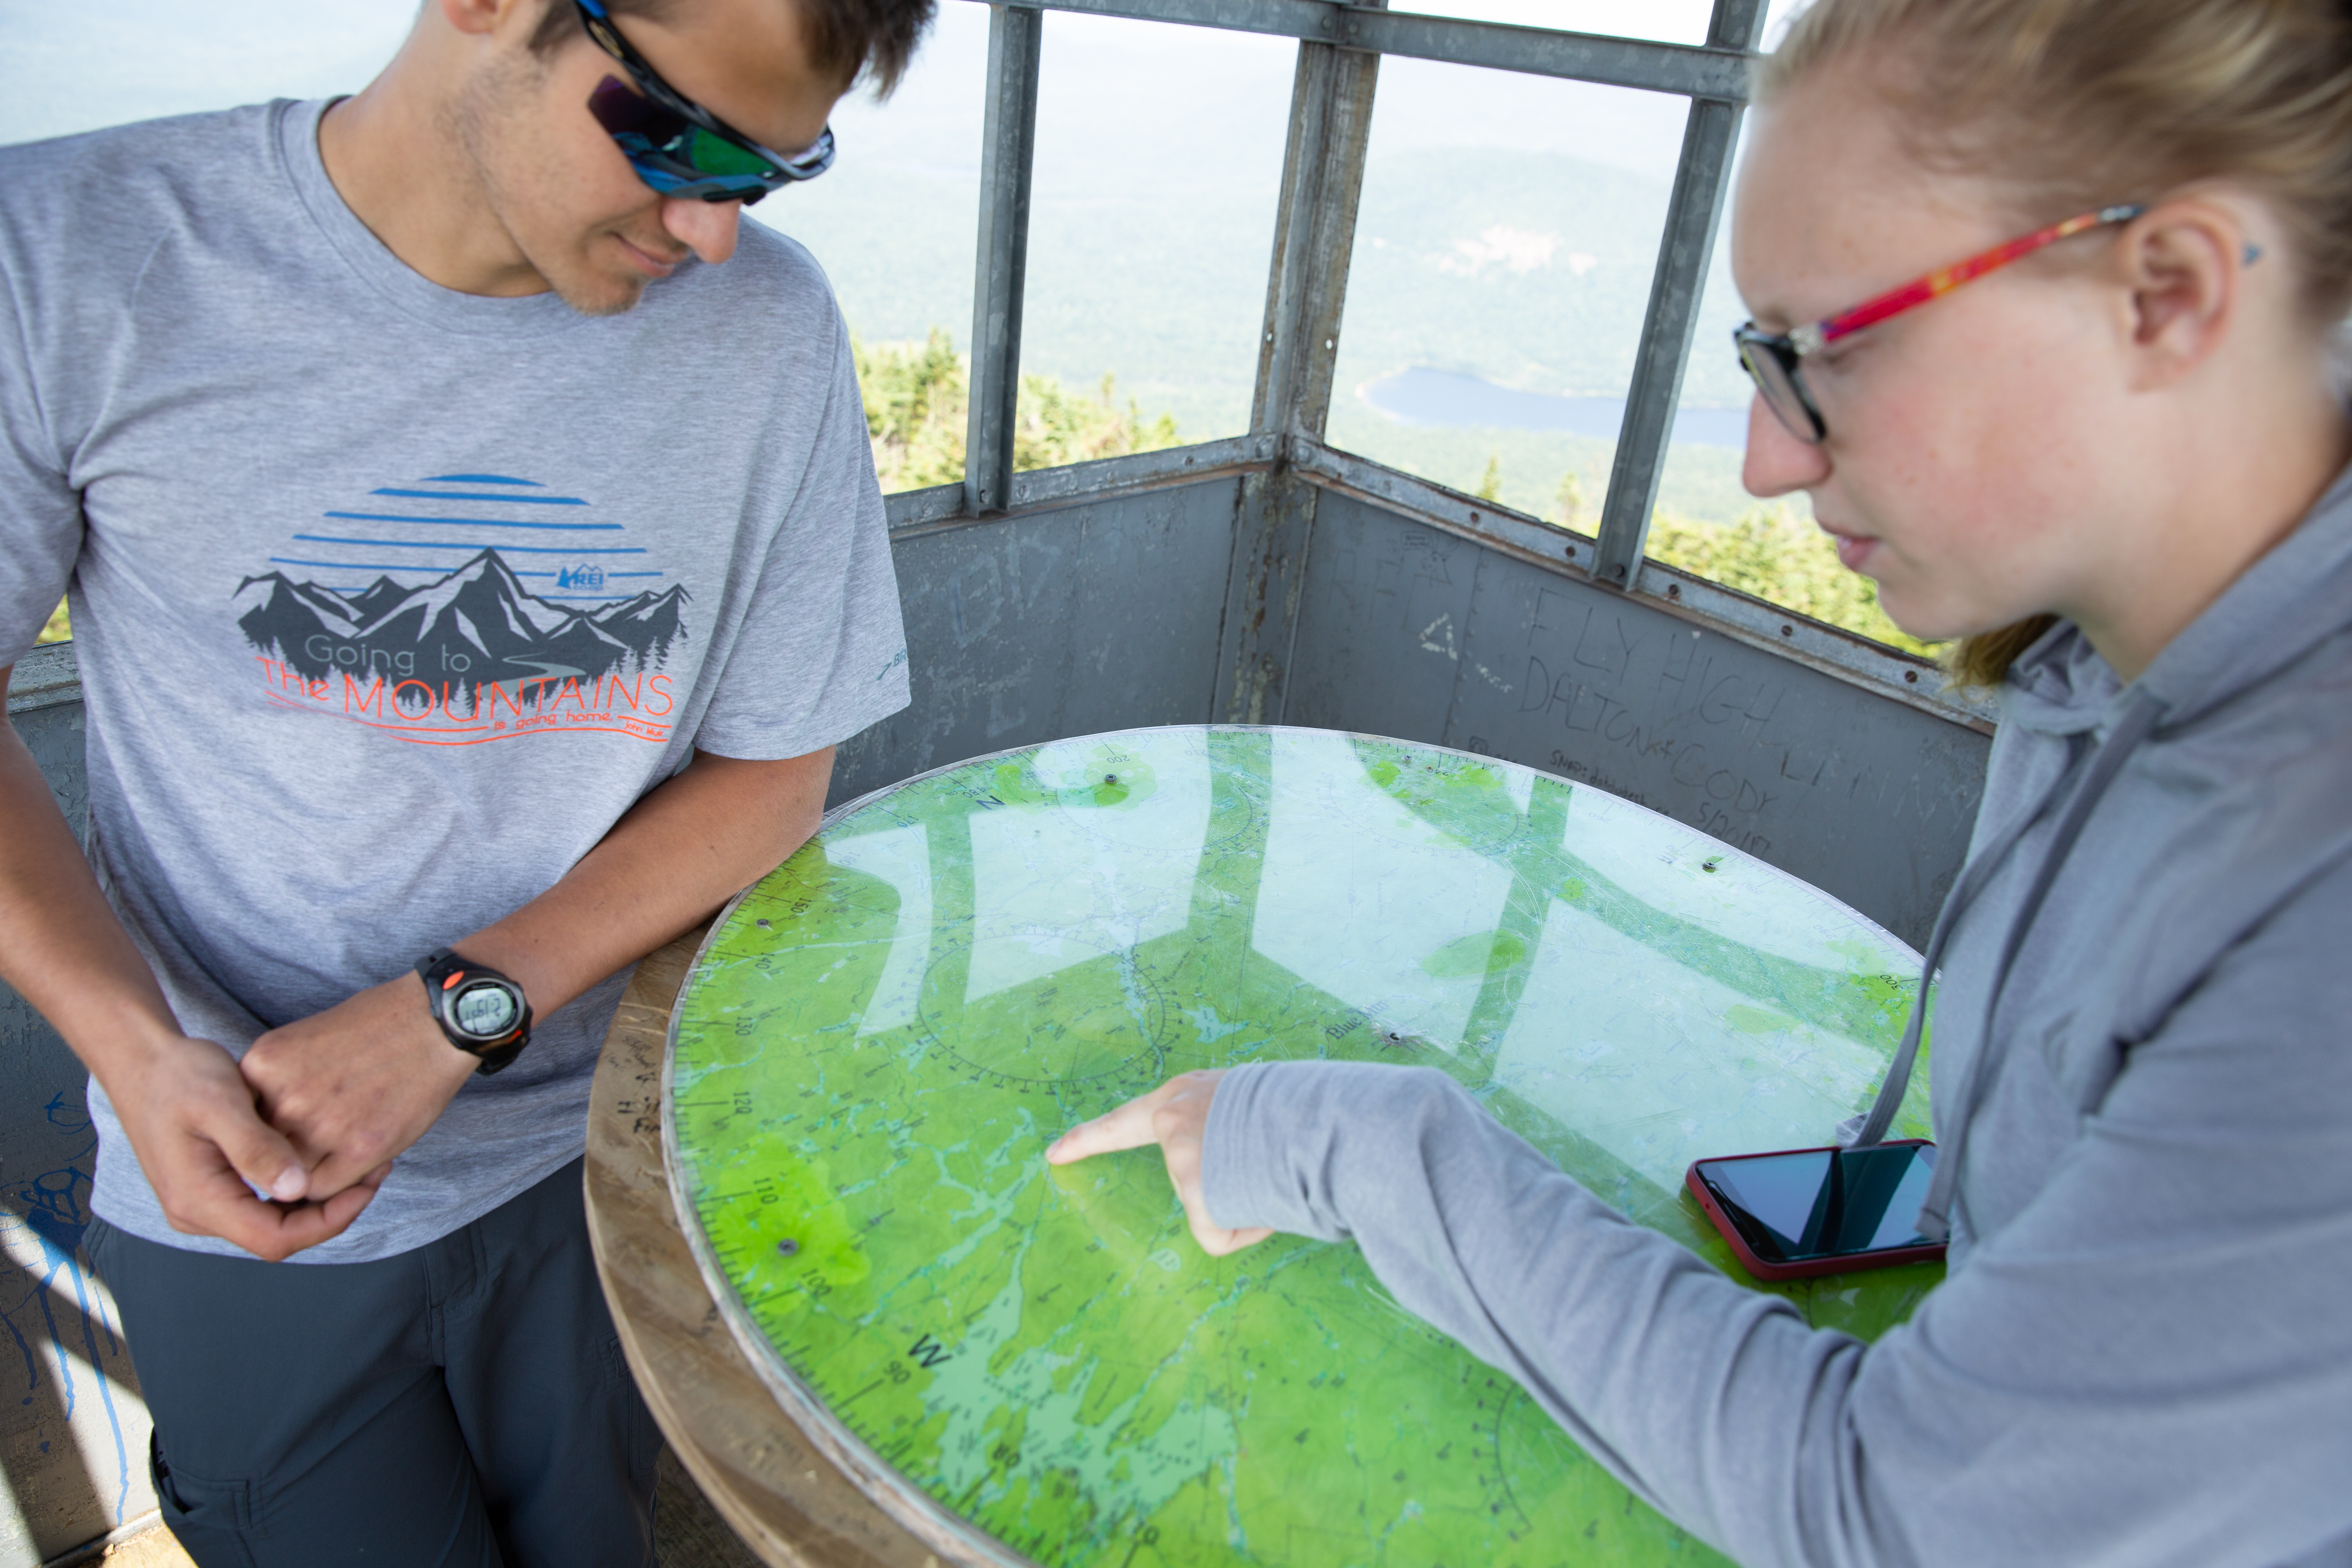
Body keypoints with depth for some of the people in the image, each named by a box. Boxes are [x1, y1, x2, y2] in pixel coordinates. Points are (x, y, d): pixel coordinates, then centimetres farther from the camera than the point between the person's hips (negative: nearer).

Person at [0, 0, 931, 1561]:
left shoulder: (766, 327, -11)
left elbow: (774, 769, -6)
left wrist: (454, 1014, -15)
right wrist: (134, 1046, -18)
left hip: (597, 1155, 2)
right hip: (248, 1189, -1)